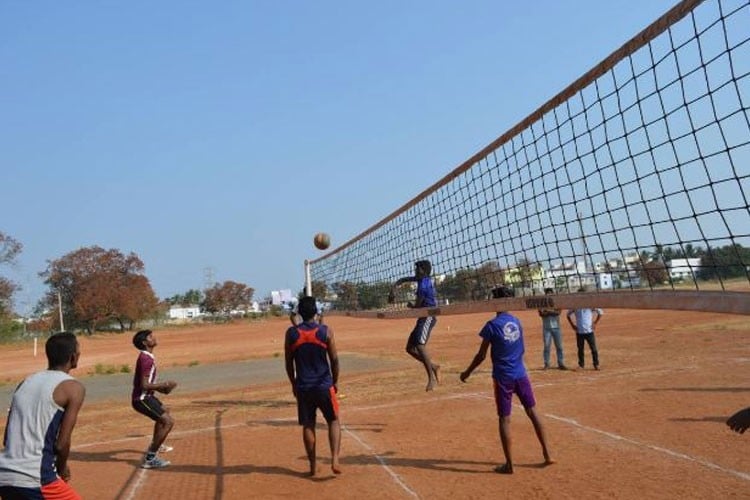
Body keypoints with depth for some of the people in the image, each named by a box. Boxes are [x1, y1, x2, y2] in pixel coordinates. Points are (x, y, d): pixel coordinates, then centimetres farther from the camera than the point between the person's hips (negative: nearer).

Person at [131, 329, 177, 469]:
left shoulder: (146, 357, 10)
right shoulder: (146, 359, -22)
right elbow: (144, 385, -28)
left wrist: (162, 388, 10)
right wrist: (165, 384, -19)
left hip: (145, 396, 11)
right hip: (142, 398, -11)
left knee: (164, 411, 34)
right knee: (168, 421, -19)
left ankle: (156, 445, 50)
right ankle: (150, 458, -17)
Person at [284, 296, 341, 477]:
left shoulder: (291, 333, -4)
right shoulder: (326, 331, -8)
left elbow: (289, 362, 2)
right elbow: (334, 360, -4)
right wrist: (335, 381, 9)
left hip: (303, 387, 2)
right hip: (324, 386, -1)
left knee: (308, 426, 13)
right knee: (334, 421, 12)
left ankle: (313, 466, 18)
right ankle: (335, 460, -2)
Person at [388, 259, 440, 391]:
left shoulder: (424, 284, -16)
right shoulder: (421, 280, 12)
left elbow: (417, 305, -16)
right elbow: (403, 280, 23)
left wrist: (410, 305, 6)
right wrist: (393, 289, 6)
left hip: (428, 317, -10)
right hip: (423, 318, 10)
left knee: (420, 345, -25)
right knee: (410, 348, 9)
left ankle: (431, 378, -23)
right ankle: (433, 367, 14)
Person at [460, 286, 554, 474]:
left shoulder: (492, 325, -13)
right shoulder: (517, 322, 4)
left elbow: (481, 355, -10)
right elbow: (520, 349, 13)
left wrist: (467, 372, 2)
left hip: (503, 377, -5)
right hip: (521, 374, 5)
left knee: (505, 419, 2)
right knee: (533, 413, 14)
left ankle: (509, 464, 6)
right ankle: (547, 455, 20)